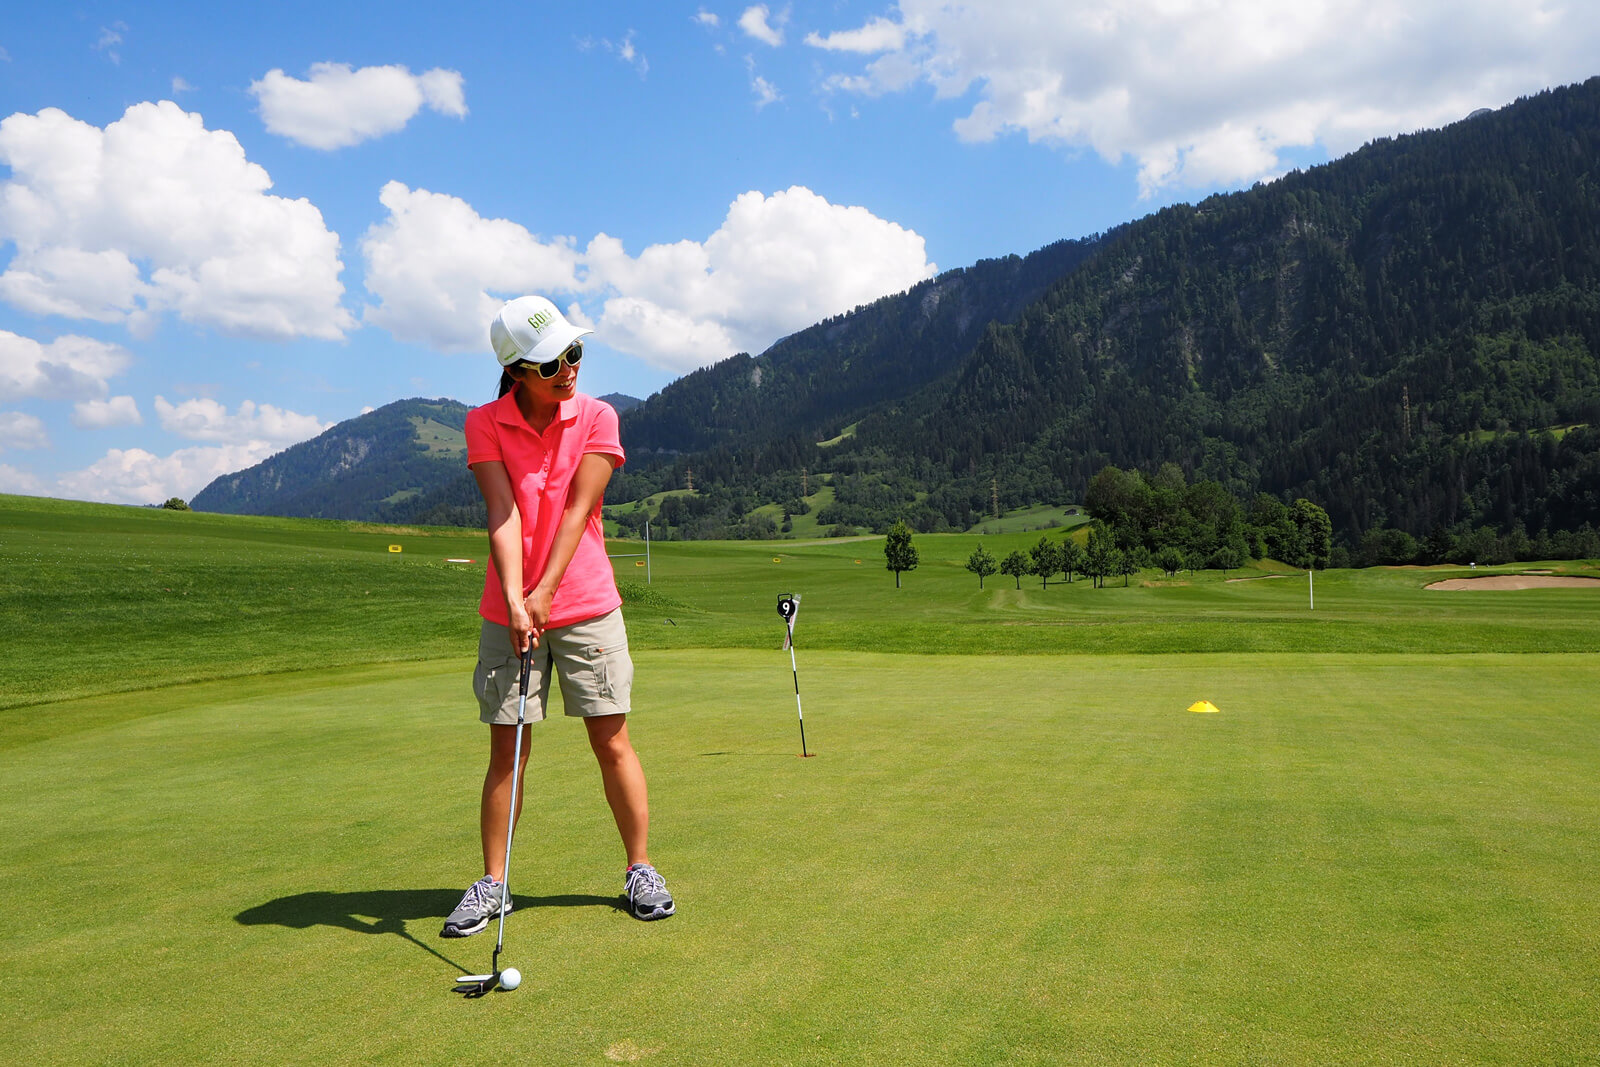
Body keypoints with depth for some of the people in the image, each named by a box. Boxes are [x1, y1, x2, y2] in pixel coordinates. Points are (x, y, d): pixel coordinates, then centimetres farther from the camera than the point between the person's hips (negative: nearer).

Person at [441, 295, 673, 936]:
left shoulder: (597, 418, -2)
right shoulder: (485, 425, -1)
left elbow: (577, 510, -9)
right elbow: (502, 514, -12)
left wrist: (546, 591, -17)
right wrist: (514, 600, -23)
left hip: (587, 606, 0)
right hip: (508, 611, 1)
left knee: (611, 740, 2)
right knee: (506, 749, 3)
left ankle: (640, 869, 17)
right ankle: (493, 883, 16)